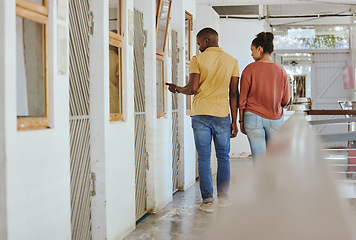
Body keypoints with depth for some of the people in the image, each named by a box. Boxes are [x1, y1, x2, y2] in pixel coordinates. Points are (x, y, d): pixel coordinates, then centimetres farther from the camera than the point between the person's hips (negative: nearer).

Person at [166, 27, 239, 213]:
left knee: (203, 158, 4)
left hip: (200, 114, -2)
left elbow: (192, 89, -10)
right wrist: (234, 121, 6)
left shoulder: (197, 60, -2)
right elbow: (233, 94, 3)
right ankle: (223, 197, 19)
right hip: (222, 115, 2)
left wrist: (177, 89, 11)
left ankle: (208, 200, 2)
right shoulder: (232, 61, 6)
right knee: (223, 158, 14)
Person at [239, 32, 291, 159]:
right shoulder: (281, 71, 1)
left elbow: (242, 99, -4)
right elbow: (285, 100, 5)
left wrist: (241, 121, 5)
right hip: (275, 119, 2)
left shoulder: (250, 69, -6)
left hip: (253, 116, -2)